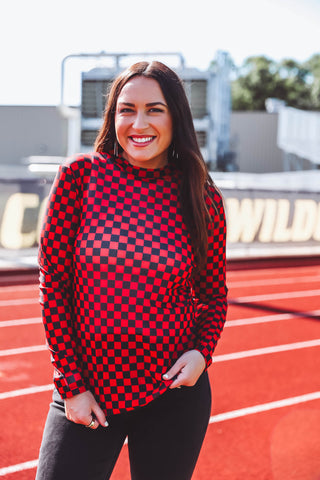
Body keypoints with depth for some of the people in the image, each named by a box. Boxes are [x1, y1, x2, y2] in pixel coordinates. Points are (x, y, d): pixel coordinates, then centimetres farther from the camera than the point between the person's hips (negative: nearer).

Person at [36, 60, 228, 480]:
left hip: (175, 395, 1)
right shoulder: (80, 175, -6)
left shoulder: (204, 200, -2)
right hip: (86, 392, -1)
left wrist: (202, 351, -8)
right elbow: (53, 284, -3)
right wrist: (70, 382, -5)